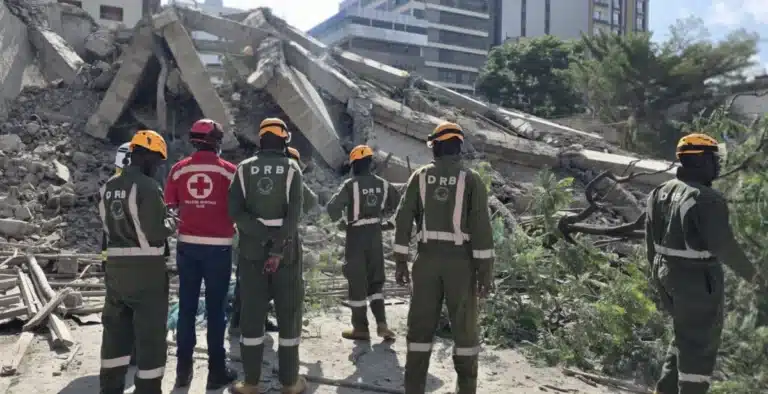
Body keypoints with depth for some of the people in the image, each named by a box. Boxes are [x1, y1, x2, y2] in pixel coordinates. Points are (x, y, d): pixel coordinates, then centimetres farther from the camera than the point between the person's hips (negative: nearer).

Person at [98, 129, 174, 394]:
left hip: (115, 267, 8)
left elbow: (108, 225, 16)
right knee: (150, 335, 3)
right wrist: (170, 223, 0)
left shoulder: (108, 188, 8)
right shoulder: (147, 186, -17)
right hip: (146, 270, -8)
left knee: (116, 330, 20)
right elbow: (156, 232, -19)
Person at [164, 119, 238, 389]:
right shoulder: (229, 170, -8)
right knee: (216, 309, 6)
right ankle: (217, 371, 12)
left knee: (187, 307, 13)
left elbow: (169, 207, 4)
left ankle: (183, 369, 20)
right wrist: (231, 227, 14)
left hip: (187, 245, 3)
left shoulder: (178, 169, 0)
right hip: (218, 247, -3)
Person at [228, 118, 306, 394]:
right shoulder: (291, 168, -4)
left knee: (251, 314, 8)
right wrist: (278, 248, -17)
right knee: (289, 313, 8)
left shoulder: (244, 168, 2)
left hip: (252, 250, 2)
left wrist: (264, 236, -12)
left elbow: (235, 210, -9)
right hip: (286, 251, -1)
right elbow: (294, 213, -15)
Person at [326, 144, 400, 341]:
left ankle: (360, 328, 11)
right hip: (375, 235, 5)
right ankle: (381, 323, 8)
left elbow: (332, 207, -19)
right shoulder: (383, 184, 2)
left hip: (356, 236, -4)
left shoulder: (350, 184, -14)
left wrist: (339, 220, 1)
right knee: (375, 280, 16)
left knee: (357, 281, 5)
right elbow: (398, 203, 12)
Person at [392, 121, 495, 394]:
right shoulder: (471, 179, -4)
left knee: (421, 325, 9)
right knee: (464, 326, 11)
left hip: (427, 260, 2)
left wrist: (400, 262, 5)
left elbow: (403, 220, 0)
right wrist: (485, 270, -6)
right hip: (460, 261, -1)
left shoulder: (419, 177, 3)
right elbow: (481, 227, -10)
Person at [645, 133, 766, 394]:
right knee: (701, 341, 6)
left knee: (686, 334, 23)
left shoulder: (661, 192, 5)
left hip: (667, 273, 8)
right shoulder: (707, 200, -21)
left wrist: (657, 273, 20)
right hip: (698, 279, -8)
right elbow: (723, 245, -20)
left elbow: (651, 239, 10)